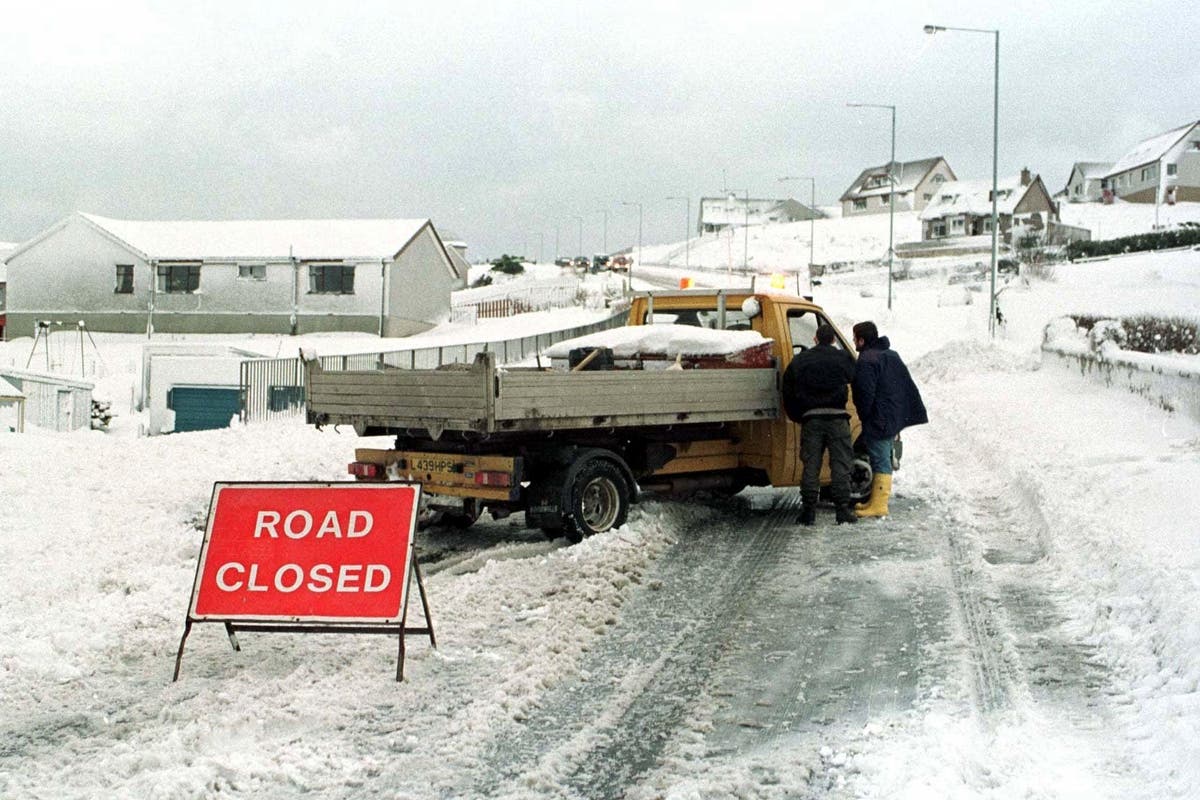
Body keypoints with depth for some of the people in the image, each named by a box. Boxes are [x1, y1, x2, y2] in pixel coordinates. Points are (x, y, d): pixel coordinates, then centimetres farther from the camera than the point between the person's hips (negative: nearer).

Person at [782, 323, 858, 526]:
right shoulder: (843, 358, 5)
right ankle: (843, 509, -1)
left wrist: (798, 417, 19)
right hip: (837, 417, -2)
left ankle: (808, 511, 3)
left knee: (810, 465, 5)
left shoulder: (800, 361, 10)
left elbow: (788, 393, 12)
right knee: (840, 464, 2)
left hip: (811, 419, 2)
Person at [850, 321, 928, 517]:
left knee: (880, 462, -8)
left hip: (878, 420, -10)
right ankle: (876, 501, 25)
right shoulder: (892, 355, 15)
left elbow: (865, 394, -22)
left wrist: (864, 416, -8)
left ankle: (879, 506, -6)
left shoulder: (866, 361, -18)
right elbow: (908, 385, 18)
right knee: (883, 460, 16)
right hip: (896, 418, 10)